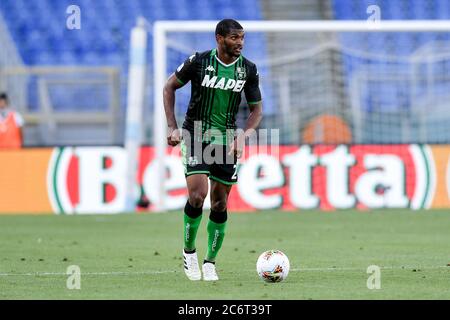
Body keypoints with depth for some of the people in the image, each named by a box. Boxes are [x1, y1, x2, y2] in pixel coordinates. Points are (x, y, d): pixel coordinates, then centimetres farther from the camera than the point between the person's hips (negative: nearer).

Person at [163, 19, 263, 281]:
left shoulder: (248, 70, -2)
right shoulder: (198, 62, -10)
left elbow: (257, 109, 7)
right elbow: (170, 87, 3)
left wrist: (243, 136, -11)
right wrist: (173, 128, -4)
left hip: (227, 141, 3)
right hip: (196, 138, -3)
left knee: (220, 204, 4)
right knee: (197, 195, -18)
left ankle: (210, 262, 19)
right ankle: (189, 251, 5)